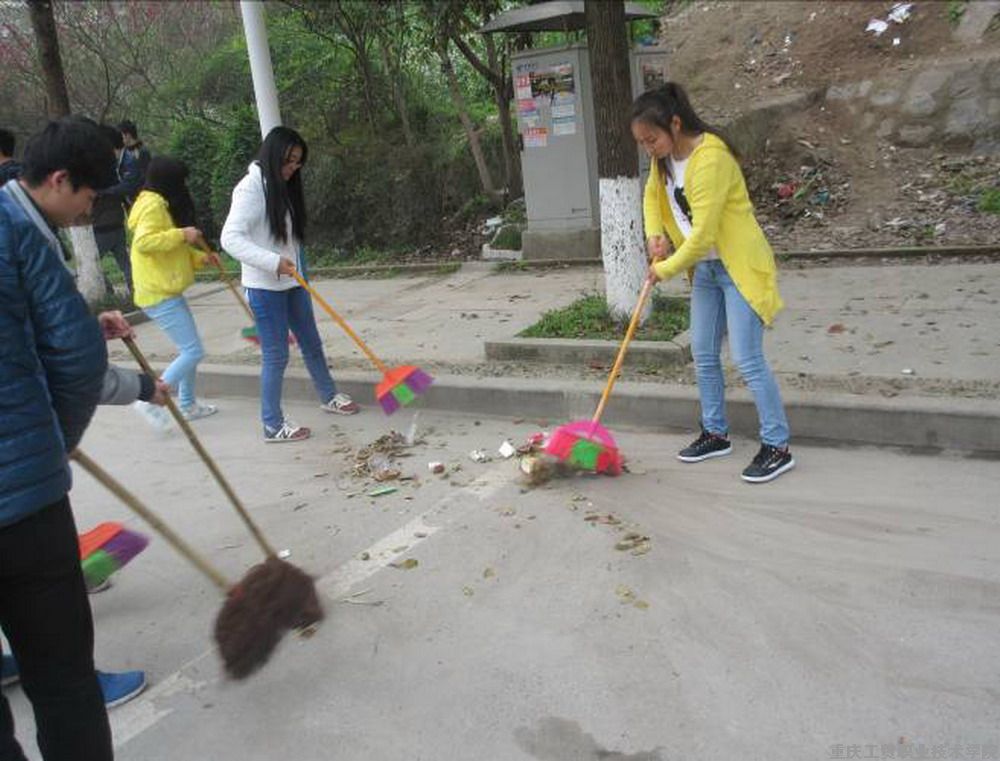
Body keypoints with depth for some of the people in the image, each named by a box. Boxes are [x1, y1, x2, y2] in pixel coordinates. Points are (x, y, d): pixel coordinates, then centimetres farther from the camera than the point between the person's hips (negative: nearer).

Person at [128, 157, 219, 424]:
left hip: (166, 291, 11)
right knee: (193, 351, -10)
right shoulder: (152, 205, -15)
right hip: (158, 294, -11)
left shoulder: (161, 205, 17)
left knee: (190, 349, 17)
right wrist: (182, 234, -24)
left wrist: (201, 257, 11)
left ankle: (188, 404, 27)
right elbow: (143, 242, -29)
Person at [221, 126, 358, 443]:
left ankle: (329, 396, 39)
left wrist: (300, 270, 15)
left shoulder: (285, 187, 8)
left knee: (311, 342, 20)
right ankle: (273, 425, 11)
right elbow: (231, 238, -25)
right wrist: (274, 262, -32)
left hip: (292, 282, 8)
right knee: (276, 354, -1)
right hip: (265, 287, -8)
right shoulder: (251, 188, -16)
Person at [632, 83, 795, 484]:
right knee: (703, 355, 13)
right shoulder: (665, 157, 1)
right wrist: (655, 235, 0)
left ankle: (777, 447, 0)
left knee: (747, 359, -10)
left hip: (738, 266, -9)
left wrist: (666, 269, -14)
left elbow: (703, 234, -28)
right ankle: (715, 433, 28)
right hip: (704, 268, 9)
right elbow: (652, 195, 19)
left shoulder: (710, 159, -26)